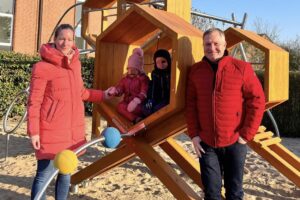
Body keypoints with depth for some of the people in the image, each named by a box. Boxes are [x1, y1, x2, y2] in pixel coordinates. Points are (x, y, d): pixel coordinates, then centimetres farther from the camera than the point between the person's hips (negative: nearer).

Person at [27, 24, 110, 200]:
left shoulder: (76, 64, 8)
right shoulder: (43, 67, -12)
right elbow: (34, 102, -11)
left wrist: (102, 95, 17)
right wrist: (33, 131, -14)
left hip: (74, 130, 6)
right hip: (51, 131, -6)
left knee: (66, 173, 17)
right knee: (45, 174, -2)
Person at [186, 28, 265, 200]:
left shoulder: (242, 68, -5)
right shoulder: (196, 71, 5)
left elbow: (257, 101, -5)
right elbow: (190, 104, 7)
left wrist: (246, 134, -9)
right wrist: (193, 134, 0)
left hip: (235, 141, -2)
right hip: (206, 142, 2)